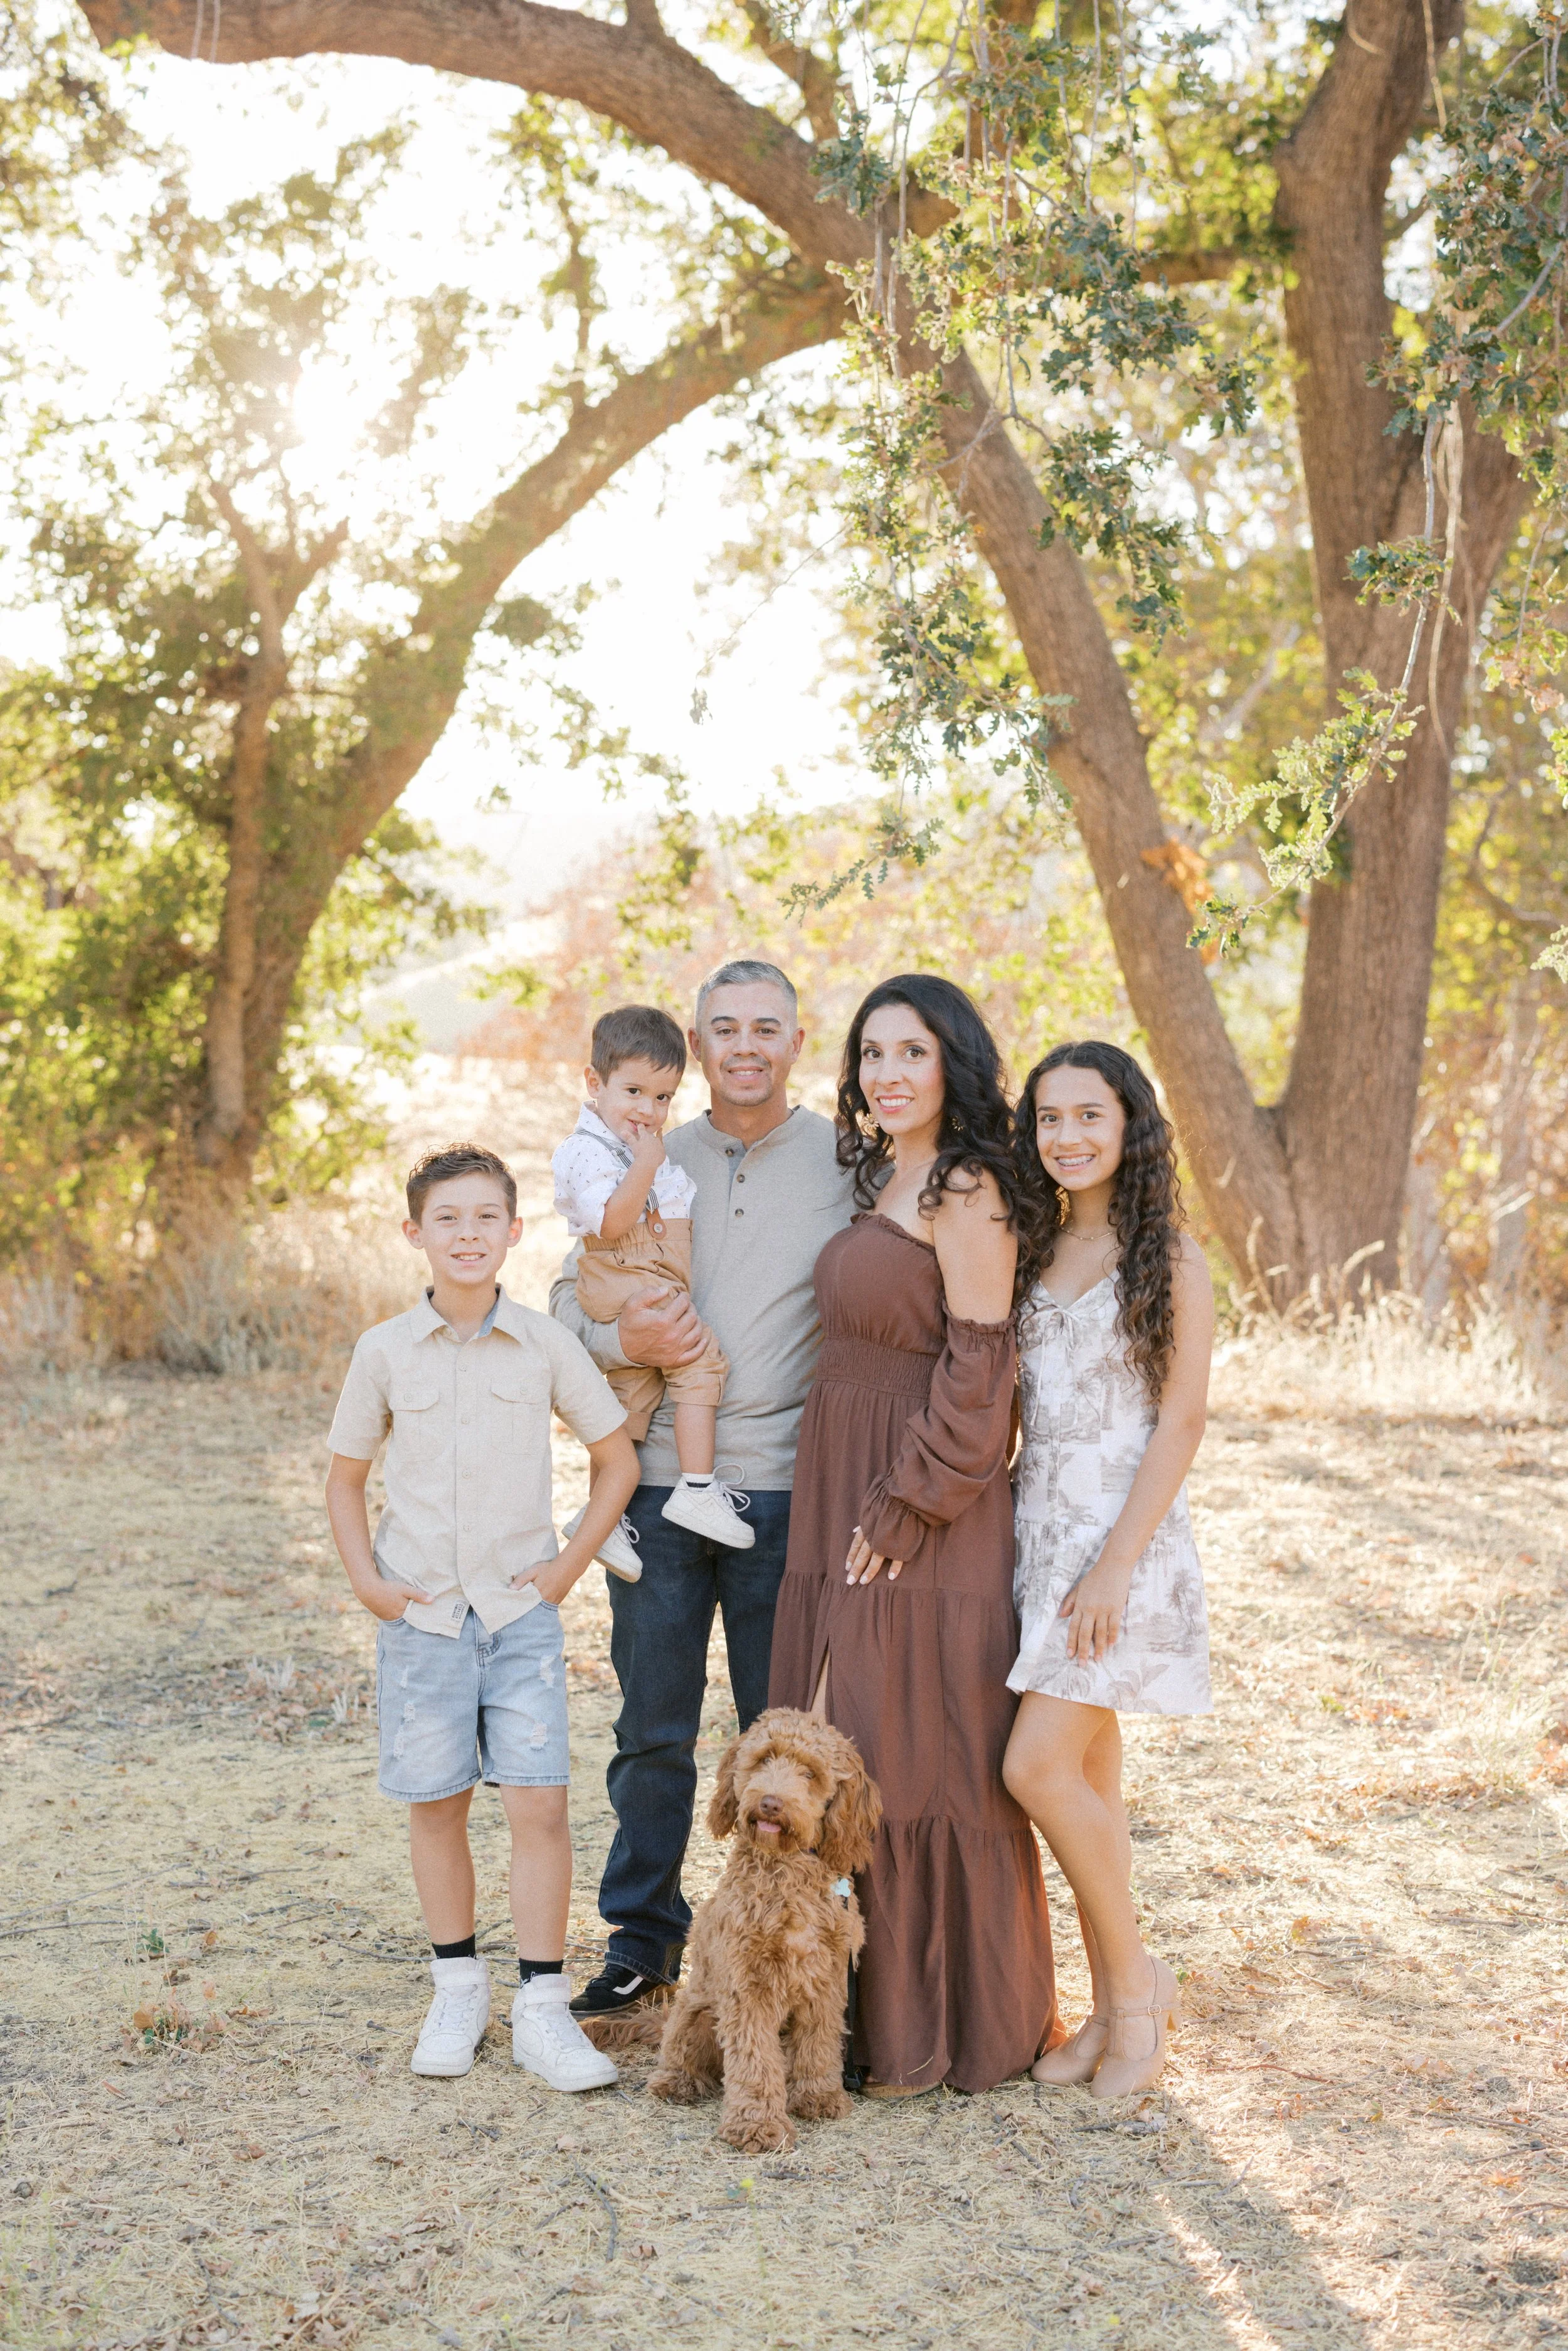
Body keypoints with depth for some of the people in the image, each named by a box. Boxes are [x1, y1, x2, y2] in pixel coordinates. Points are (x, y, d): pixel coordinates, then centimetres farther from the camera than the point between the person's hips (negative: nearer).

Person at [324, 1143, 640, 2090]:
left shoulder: (545, 1344, -2)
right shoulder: (386, 1351, 0)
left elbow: (619, 1459, 7)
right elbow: (345, 1479, 10)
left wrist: (569, 1565, 1)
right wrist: (367, 1581, 0)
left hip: (522, 1610, -1)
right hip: (422, 1612, 1)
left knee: (539, 1800, -6)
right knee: (435, 1801, 8)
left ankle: (543, 2006, 2)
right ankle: (459, 1985, 25)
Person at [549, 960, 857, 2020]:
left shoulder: (847, 1163, 2)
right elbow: (568, 1294, 12)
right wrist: (622, 1338, -10)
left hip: (784, 1486, -2)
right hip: (658, 1479, 2)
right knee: (653, 1726, 8)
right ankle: (642, 1940, 21)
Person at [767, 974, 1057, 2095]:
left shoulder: (967, 1191, -13)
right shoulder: (880, 1183, 15)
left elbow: (976, 1370, -17)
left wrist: (907, 1506, -17)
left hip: (927, 1523, -9)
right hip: (842, 1511, 9)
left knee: (924, 1766, -1)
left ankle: (947, 2031, 12)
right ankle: (875, 2003, 25)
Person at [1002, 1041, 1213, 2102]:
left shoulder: (1171, 1258, -6)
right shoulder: (1033, 1249, 11)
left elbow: (1181, 1423, -10)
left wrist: (1116, 1564, -16)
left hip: (1124, 1536, -6)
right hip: (1039, 1528, 6)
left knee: (1039, 1766, -13)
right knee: (1088, 1774, 9)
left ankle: (1138, 1980, 6)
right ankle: (1113, 2010, 19)